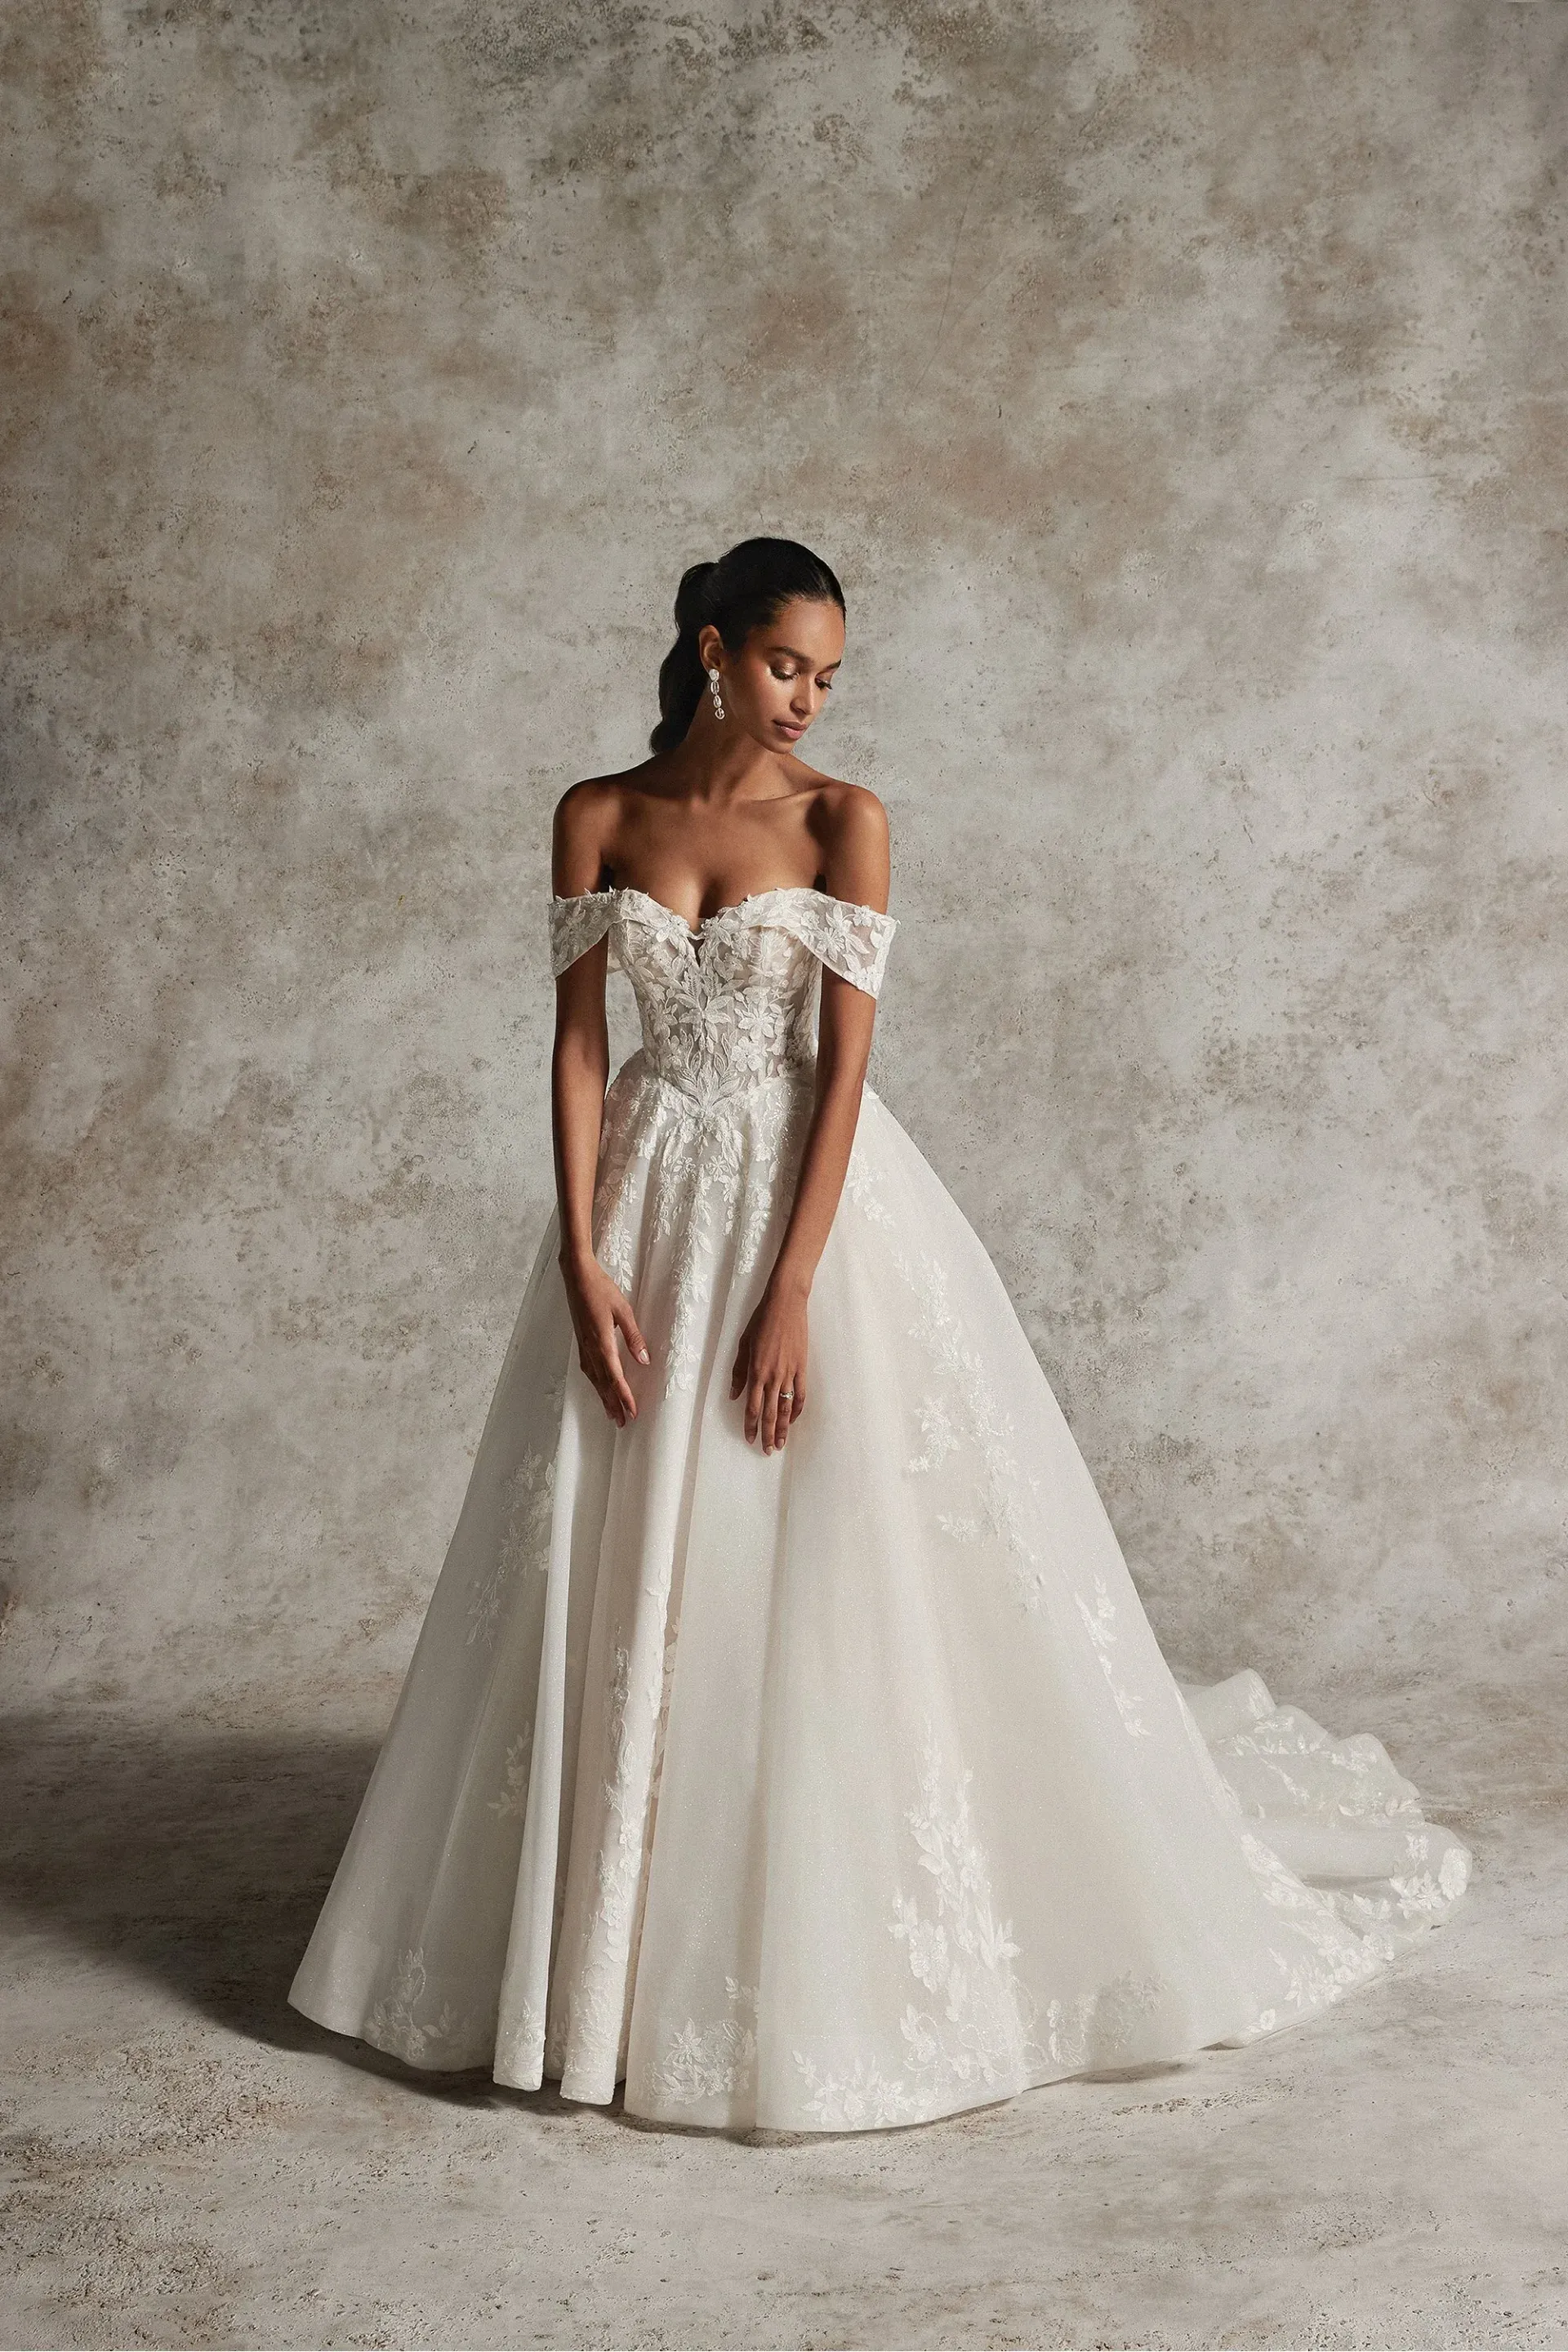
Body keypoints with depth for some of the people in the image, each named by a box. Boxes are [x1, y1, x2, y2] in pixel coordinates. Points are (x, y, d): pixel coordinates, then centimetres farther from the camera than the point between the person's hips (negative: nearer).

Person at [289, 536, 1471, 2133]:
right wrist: (583, 1259, -9)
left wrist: (792, 1294, -17)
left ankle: (831, 1958, 17)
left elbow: (844, 1061, -10)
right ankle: (617, 1944, 25)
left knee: (840, 1567, 0)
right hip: (653, 1206, 2)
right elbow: (578, 1041, 1)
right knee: (626, 1585, 7)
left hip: (812, 1194, -2)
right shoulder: (597, 818, 4)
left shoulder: (842, 819, -3)